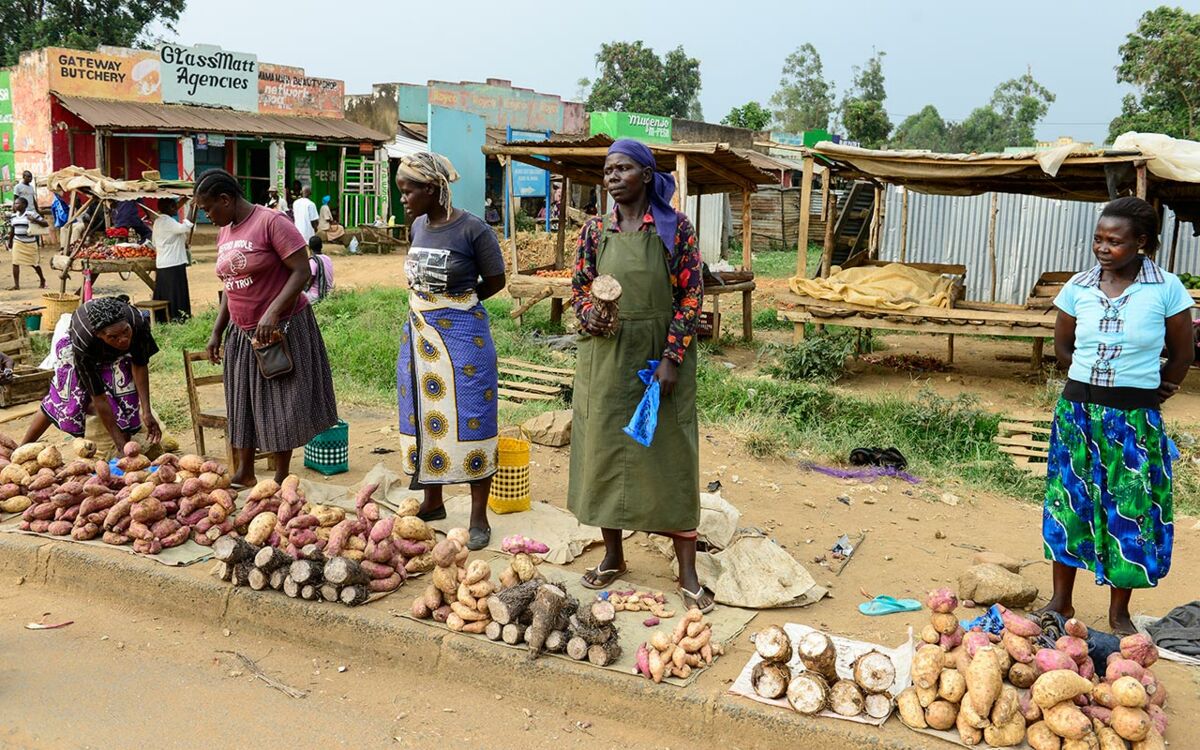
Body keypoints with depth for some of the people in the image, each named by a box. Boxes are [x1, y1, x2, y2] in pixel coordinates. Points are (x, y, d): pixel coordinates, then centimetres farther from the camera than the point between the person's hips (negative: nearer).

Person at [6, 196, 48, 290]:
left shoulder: (31, 214, -10)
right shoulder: (13, 216, 6)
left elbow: (46, 224, -14)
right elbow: (12, 229, 19)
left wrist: (35, 220, -30)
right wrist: (10, 241, 24)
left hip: (31, 243, -4)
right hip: (18, 242, 4)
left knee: (34, 263, 9)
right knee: (15, 263, -5)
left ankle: (42, 280, 33)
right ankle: (16, 284, 0)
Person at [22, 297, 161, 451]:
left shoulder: (139, 323, -39)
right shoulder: (82, 342, -43)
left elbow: (140, 366, -21)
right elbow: (99, 398, -38)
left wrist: (146, 412, -29)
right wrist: (121, 444, -39)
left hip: (117, 355, 2)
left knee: (127, 402, -12)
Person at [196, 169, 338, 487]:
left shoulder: (272, 222, -15)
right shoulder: (224, 233, 9)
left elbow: (302, 272, -20)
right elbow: (229, 287, 17)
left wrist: (272, 312, -29)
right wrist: (217, 332, 12)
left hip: (280, 328, -7)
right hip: (241, 333, 8)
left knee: (279, 404, 1)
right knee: (243, 403, 13)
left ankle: (281, 478, 13)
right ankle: (244, 472, 25)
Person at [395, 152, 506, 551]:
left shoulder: (473, 230, -14)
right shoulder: (418, 226, 6)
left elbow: (495, 281, -6)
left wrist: (453, 306, 0)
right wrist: (431, 307, 6)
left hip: (462, 337, -7)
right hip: (418, 334, 7)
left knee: (469, 422, -1)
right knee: (423, 417, 13)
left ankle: (479, 518, 10)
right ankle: (432, 502, 30)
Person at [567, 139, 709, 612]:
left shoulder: (676, 228, -4)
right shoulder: (595, 230, 4)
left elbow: (691, 295, -6)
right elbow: (579, 286, 12)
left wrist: (672, 358, -13)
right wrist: (588, 316, -11)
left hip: (660, 357, -3)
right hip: (606, 356, 3)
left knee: (670, 457, 1)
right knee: (605, 450, 9)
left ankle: (688, 573, 9)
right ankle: (613, 555, 26)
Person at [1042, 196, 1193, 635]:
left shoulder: (1167, 289, -8)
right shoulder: (1079, 287, 0)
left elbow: (1182, 355, 2)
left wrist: (1148, 393, 7)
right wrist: (1096, 383, 4)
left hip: (1134, 419, -2)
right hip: (1077, 412, 2)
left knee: (1129, 512, 5)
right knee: (1069, 502, 9)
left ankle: (1119, 613, 21)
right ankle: (1061, 601, 24)